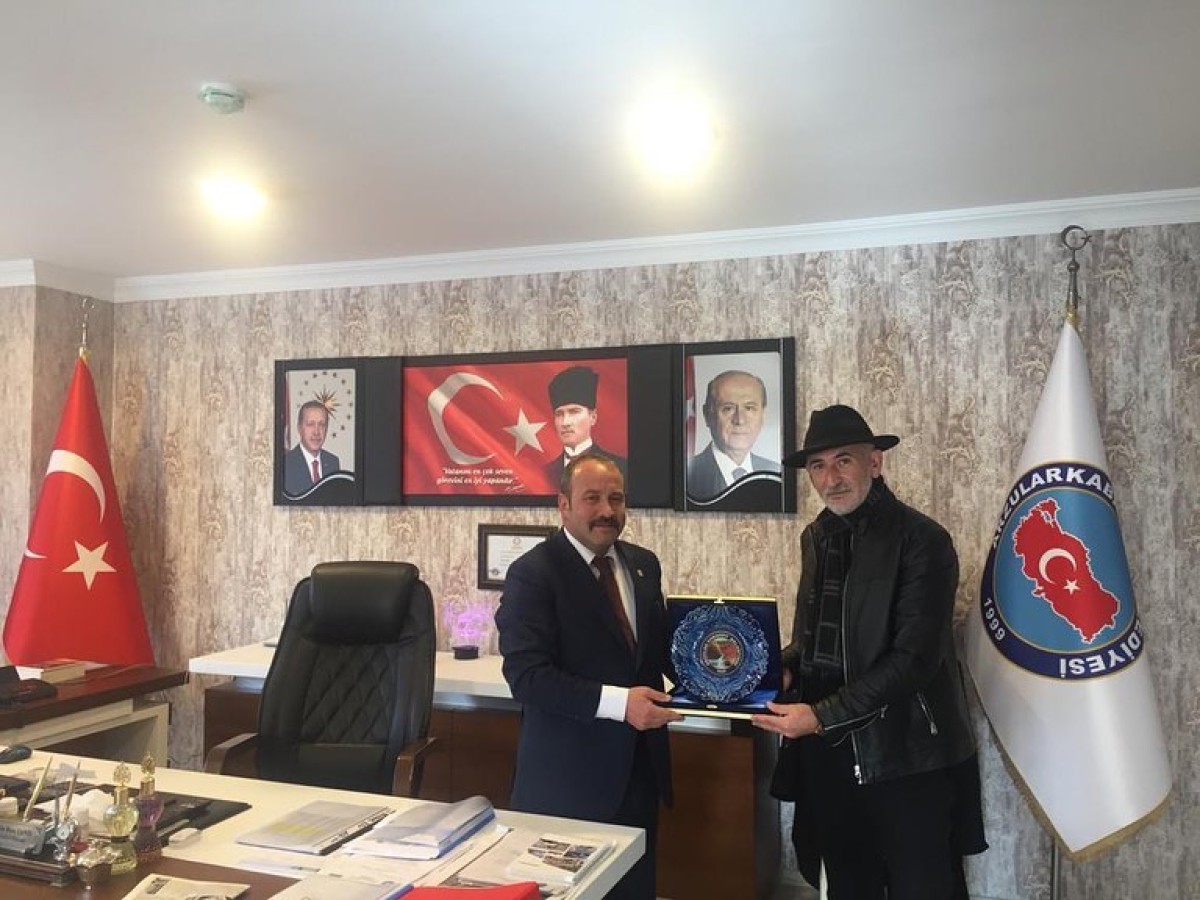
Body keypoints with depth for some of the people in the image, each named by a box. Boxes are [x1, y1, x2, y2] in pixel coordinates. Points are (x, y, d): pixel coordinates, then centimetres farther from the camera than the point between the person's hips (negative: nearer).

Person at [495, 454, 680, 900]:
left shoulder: (643, 564, 7)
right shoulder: (533, 573, -14)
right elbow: (526, 675, -21)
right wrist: (617, 702, -29)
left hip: (639, 763, 6)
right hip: (568, 774, -6)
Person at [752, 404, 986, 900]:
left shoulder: (921, 539, -13)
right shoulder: (816, 537, 8)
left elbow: (914, 658, -18)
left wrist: (822, 715, -20)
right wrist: (785, 668, -3)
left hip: (903, 760, -6)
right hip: (828, 755, 6)